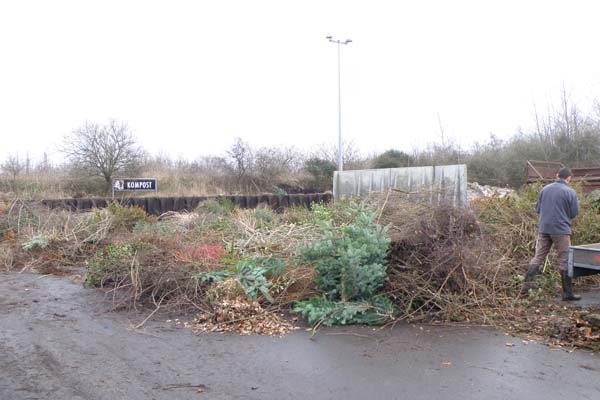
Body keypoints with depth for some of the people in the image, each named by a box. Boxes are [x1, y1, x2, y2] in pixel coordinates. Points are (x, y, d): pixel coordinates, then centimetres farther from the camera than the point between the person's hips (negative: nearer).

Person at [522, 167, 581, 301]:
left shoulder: (545, 189, 6)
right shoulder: (570, 192, -7)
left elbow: (538, 209, 10)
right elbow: (574, 213, -4)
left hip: (544, 229, 4)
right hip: (561, 230, -4)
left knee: (538, 257, 9)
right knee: (565, 261, 4)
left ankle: (527, 284, -1)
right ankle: (567, 293, 9)